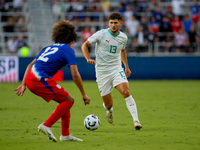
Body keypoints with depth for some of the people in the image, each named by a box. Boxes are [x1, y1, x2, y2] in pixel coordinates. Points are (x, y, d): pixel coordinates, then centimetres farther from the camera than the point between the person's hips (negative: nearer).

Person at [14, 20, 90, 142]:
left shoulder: (49, 48, 24)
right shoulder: (68, 50, 1)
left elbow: (31, 64, 22)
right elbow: (75, 74, -9)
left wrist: (23, 84, 20)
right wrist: (84, 94, -3)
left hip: (30, 77, 8)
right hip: (40, 80, -8)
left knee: (65, 100, 17)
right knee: (69, 100, 1)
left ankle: (65, 134, 17)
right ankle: (47, 125, -5)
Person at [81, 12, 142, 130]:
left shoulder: (123, 37, 4)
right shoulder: (101, 34, -8)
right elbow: (85, 45, 1)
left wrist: (127, 67, 25)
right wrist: (88, 59, -15)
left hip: (117, 69, 2)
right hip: (102, 71, -2)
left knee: (126, 92, -26)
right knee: (108, 104, 2)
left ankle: (136, 121, -24)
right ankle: (109, 110, 43)